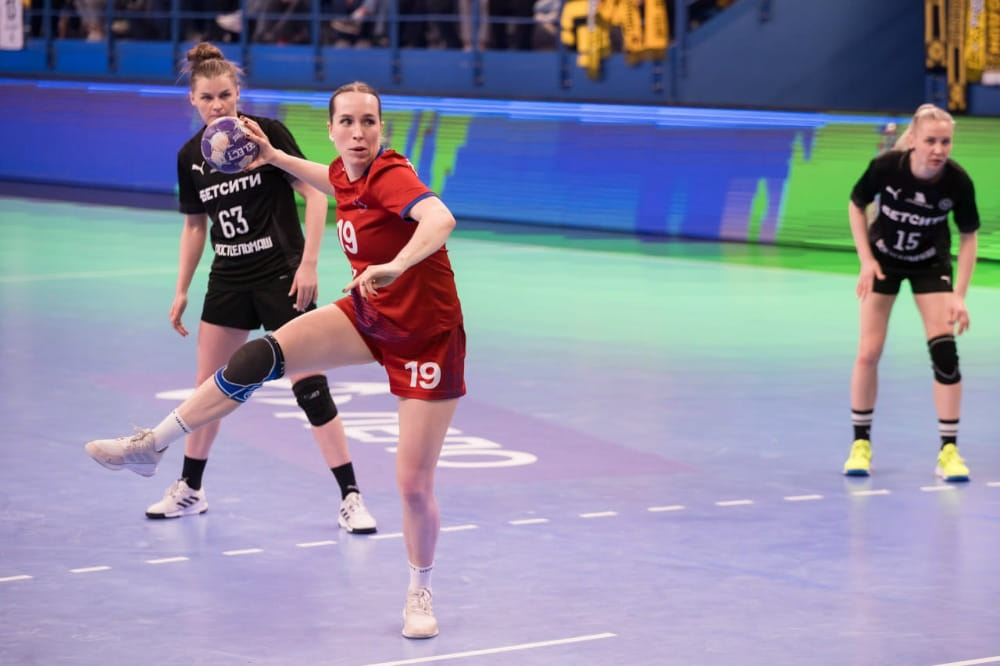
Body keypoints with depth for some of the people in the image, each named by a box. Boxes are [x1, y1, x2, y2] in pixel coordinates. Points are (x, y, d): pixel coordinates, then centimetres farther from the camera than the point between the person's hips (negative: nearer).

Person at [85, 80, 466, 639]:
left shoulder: (391, 175, -26)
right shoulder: (347, 175, -3)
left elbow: (440, 219, -49)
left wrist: (395, 266, -64)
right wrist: (274, 157, 24)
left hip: (426, 337, -7)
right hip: (369, 316, 7)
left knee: (415, 485, -4)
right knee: (259, 358, -13)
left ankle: (420, 593, 21)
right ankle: (152, 446, -3)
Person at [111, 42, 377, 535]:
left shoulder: (266, 133, -12)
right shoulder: (190, 156, 3)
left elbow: (315, 194, -11)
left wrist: (308, 264, -16)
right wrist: (181, 289, 11)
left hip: (282, 277, -5)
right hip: (228, 281, 5)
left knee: (310, 388, -8)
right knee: (208, 387, 10)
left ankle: (350, 499, -2)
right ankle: (189, 490, 26)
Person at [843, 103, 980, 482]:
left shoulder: (958, 181, -26)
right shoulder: (886, 166, -28)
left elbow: (968, 237, -12)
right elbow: (856, 205, -8)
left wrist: (959, 295, -18)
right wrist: (866, 259, -16)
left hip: (931, 265, 0)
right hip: (884, 259, 0)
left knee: (944, 350, -12)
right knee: (868, 352, -4)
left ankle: (948, 451, -4)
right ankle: (861, 444, 13)